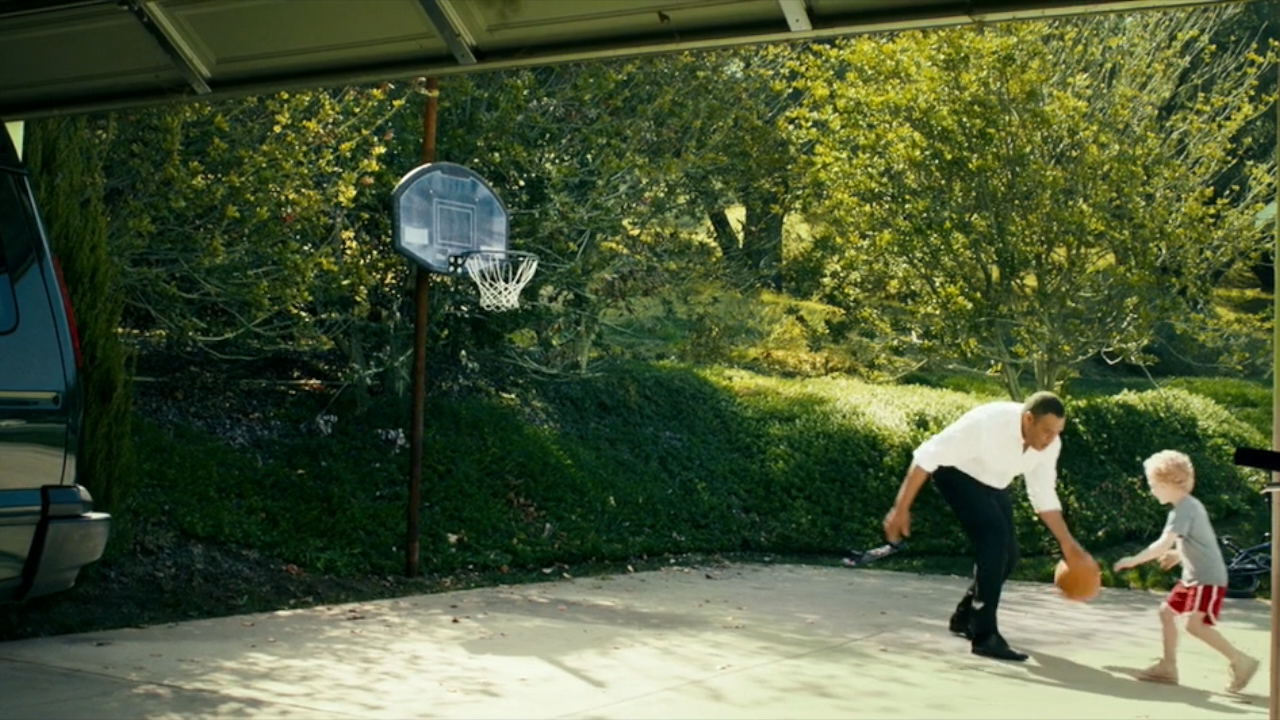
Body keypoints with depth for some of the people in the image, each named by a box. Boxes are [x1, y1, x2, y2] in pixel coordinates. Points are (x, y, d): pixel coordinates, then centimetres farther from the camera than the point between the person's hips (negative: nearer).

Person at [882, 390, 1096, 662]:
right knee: (995, 536, -24)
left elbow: (1044, 496, -3)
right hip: (957, 472, -7)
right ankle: (985, 636, -18)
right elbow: (927, 456, -31)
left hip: (992, 484, 7)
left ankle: (966, 617, 30)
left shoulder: (1049, 444, -18)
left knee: (1007, 552, 4)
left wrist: (1069, 546, -7)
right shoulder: (986, 423, -38)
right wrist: (901, 508, -30)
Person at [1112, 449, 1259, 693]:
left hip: (1208, 578, -11)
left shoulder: (1183, 509, -18)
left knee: (1195, 624, -17)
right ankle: (1168, 666, 16)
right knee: (1167, 610, 11)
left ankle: (1239, 661, -7)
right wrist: (1179, 554, 21)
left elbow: (1164, 545, -27)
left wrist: (1134, 560, -21)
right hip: (1193, 576, 11)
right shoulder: (1191, 504, 13)